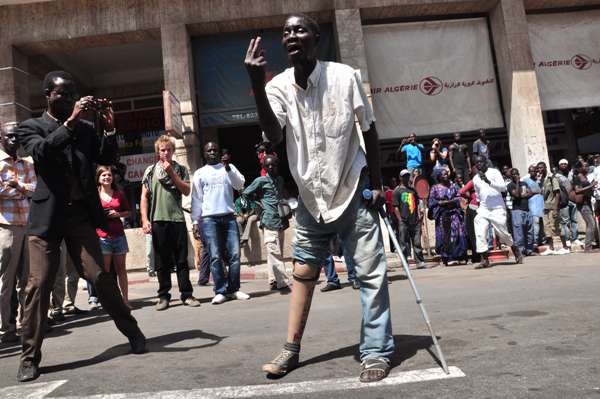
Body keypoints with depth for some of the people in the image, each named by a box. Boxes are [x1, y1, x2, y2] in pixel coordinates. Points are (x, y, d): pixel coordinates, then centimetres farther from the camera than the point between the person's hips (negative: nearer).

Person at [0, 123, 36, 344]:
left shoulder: (27, 163, 16)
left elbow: (36, 188, 4)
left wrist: (18, 186, -14)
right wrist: (25, 190, -4)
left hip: (28, 225, 5)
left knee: (26, 277, 10)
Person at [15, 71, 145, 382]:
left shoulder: (86, 128, 13)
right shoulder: (30, 126, 4)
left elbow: (106, 158, 4)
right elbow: (42, 151, -16)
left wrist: (108, 126, -9)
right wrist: (71, 120, -23)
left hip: (81, 213, 2)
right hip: (47, 215, -1)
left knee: (100, 277, 2)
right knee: (38, 285, -2)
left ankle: (132, 331, 16)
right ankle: (30, 358, 8)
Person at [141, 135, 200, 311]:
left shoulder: (181, 169, 11)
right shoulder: (151, 171, 10)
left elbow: (186, 191, 0)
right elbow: (144, 197, 7)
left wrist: (171, 173, -5)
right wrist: (145, 219, -3)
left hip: (178, 219, 0)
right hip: (158, 220, 0)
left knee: (182, 260, 2)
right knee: (162, 261, 4)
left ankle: (187, 294, 9)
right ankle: (164, 296, 13)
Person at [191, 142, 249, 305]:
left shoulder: (229, 167, 14)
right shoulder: (200, 173, 11)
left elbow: (240, 184, -1)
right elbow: (196, 199, 9)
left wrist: (227, 167, -12)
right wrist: (195, 221, 2)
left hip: (229, 217, 2)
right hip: (209, 219, -1)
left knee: (234, 254, -3)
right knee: (215, 257, -5)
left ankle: (233, 289, 6)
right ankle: (221, 291, 0)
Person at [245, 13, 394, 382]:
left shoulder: (344, 76, -11)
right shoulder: (279, 86, -5)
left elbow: (369, 131, -2)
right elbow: (274, 137, -22)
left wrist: (376, 183, -5)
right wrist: (257, 84, -32)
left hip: (353, 190, -3)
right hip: (311, 196, 4)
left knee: (371, 271, -2)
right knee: (303, 270, 12)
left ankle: (377, 351, 12)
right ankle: (292, 349, 25)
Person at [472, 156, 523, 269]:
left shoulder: (494, 172, -4)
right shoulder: (475, 178, 11)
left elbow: (503, 187, -16)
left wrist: (489, 182, -28)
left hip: (497, 209, -4)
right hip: (483, 209, 4)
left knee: (503, 234, 1)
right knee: (480, 233, -12)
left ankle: (516, 251, 29)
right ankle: (484, 260, -8)